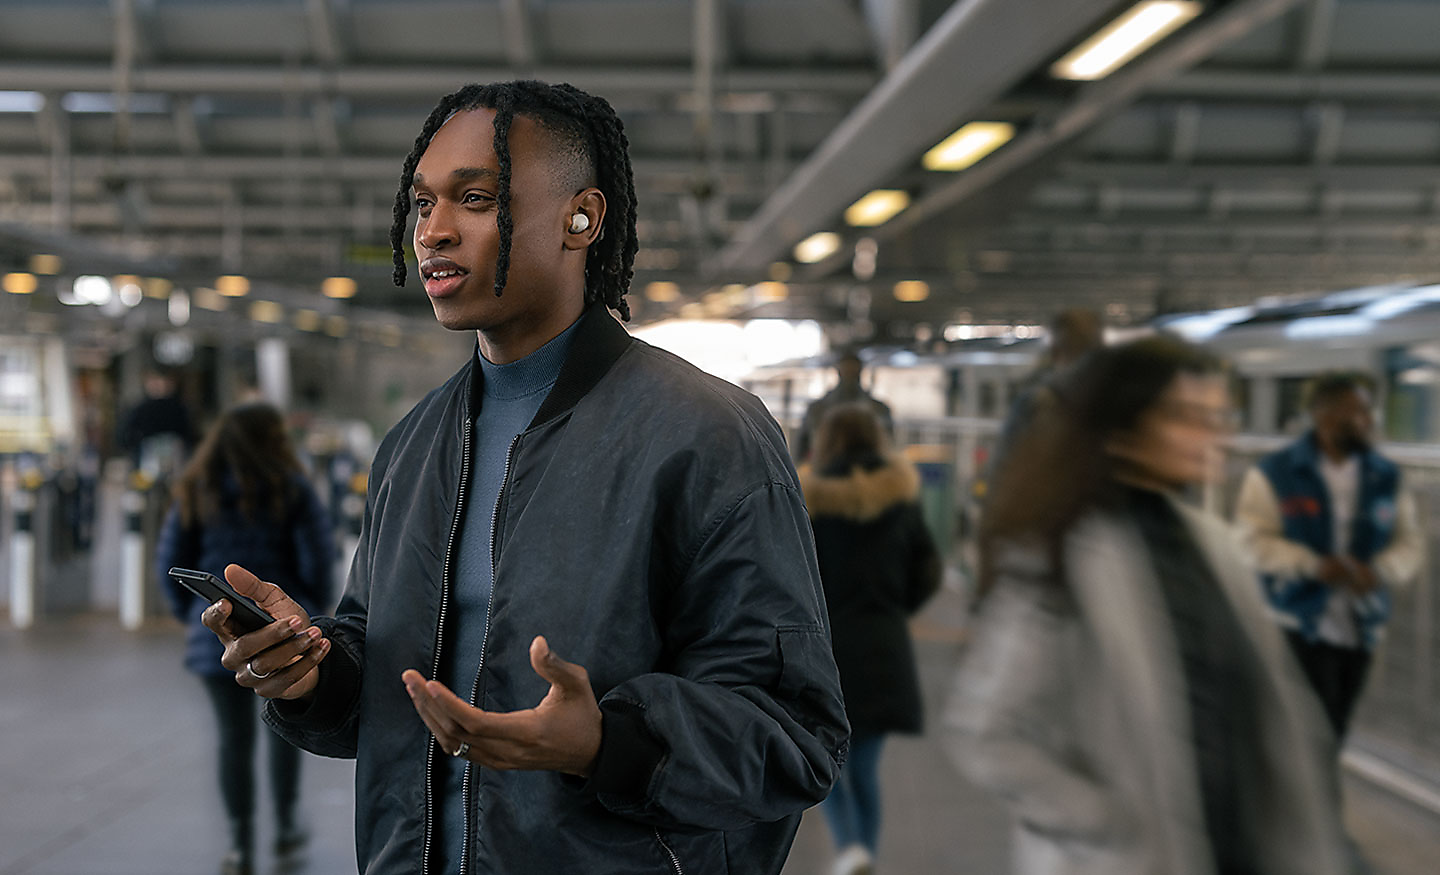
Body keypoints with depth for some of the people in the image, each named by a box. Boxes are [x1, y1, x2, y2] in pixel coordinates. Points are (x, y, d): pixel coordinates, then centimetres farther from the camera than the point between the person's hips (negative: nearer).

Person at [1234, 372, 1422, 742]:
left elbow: (1410, 544, 7)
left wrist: (1377, 570, -15)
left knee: (1333, 737, 12)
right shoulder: (1274, 474, -6)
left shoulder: (1386, 477, 8)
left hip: (1361, 629, 5)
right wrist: (1315, 565, -23)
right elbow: (1253, 540, -10)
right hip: (1299, 626, -5)